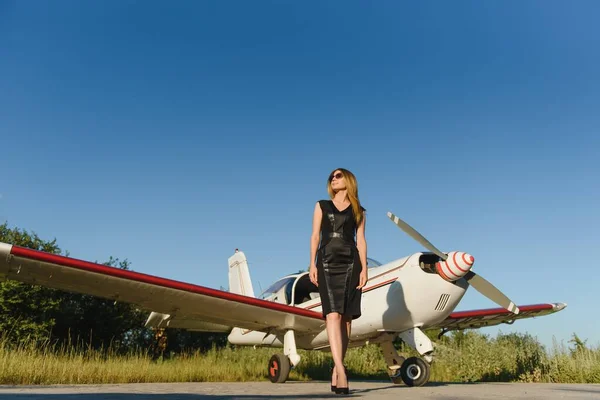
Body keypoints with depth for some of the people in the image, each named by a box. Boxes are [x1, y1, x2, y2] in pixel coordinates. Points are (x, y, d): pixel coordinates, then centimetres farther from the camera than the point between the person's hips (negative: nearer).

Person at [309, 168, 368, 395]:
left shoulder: (358, 211, 16)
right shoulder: (321, 206, 16)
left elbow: (360, 240, 9)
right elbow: (315, 236, 9)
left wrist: (364, 268, -2)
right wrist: (312, 264, -1)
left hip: (350, 263, 1)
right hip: (327, 262, -1)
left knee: (346, 318, -1)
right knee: (333, 315, -15)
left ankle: (336, 370, 10)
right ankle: (341, 371, -23)